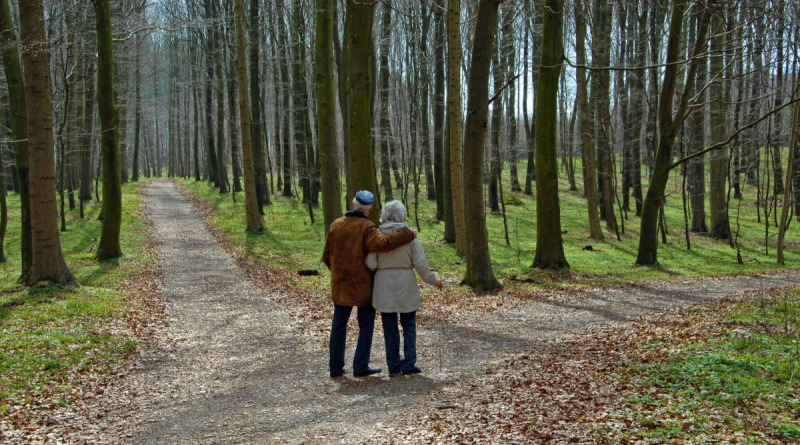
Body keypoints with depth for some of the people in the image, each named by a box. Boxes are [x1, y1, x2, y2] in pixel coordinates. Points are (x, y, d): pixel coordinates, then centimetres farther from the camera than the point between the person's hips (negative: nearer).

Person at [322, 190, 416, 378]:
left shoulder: (336, 225, 3)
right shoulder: (366, 227, -13)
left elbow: (326, 255, 7)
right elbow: (381, 243, -32)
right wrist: (407, 234, -24)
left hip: (340, 285, 5)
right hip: (363, 285, -5)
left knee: (338, 325, 12)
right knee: (366, 326, 8)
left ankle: (335, 366, 15)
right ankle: (361, 366, 7)